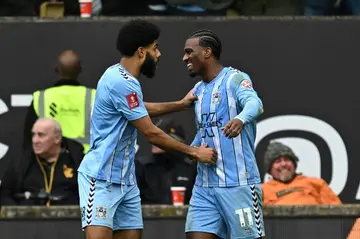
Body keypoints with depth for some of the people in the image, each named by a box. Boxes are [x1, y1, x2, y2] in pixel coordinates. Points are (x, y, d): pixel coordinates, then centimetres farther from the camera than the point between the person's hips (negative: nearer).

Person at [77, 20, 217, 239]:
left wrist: (180, 104, 31)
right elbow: (152, 134, -16)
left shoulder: (121, 77, 12)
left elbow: (140, 110, 34)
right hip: (102, 178, -10)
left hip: (125, 179, 10)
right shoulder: (121, 83, -19)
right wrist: (194, 152, -7)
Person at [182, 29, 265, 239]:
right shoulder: (198, 90, 16)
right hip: (204, 186, 7)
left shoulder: (234, 79, -8)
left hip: (238, 185, -7)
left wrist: (241, 119, -51)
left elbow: (254, 103, -28)